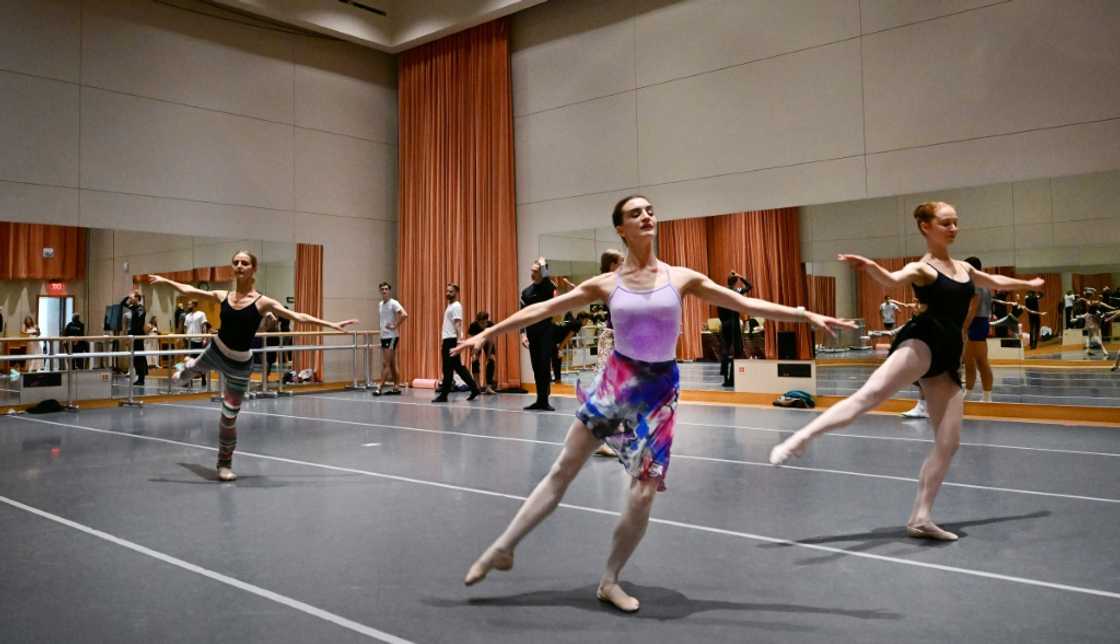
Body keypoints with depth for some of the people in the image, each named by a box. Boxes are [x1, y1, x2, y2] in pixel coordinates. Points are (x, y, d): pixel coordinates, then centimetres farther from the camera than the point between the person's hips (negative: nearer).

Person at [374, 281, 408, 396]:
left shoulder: (393, 303, -11)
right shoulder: (380, 304, 13)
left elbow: (404, 315, -24)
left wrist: (395, 326, -19)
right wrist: (382, 327, 15)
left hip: (391, 337, -8)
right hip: (383, 336, 8)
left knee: (386, 364, -8)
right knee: (392, 364, 10)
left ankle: (380, 388, -7)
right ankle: (396, 388, 14)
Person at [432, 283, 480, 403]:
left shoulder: (456, 306, -10)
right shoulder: (449, 306, 19)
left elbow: (458, 324, -20)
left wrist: (459, 340, -27)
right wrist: (442, 341, 24)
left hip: (452, 340, -10)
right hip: (447, 339, 10)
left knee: (448, 368, -6)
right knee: (458, 367, 10)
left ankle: (444, 395, -2)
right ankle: (474, 388, 12)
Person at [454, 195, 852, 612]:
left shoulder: (682, 278, 0)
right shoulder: (606, 284, 0)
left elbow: (746, 304, 2)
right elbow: (544, 309, 3)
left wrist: (808, 316, -1)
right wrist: (487, 333, 3)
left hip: (659, 387, 0)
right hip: (615, 380, 0)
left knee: (644, 493, -1)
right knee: (562, 470, 4)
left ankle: (609, 582, 19)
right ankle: (503, 548, 19)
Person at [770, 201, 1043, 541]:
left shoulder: (964, 268, 24)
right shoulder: (921, 268, 1)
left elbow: (995, 281, 45)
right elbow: (892, 280, -21)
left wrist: (1028, 284, 60)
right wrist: (870, 266, -43)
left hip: (946, 357, 8)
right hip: (922, 342, -8)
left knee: (948, 442, 1)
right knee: (871, 393, -34)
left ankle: (920, 518, 7)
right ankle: (801, 438, -43)